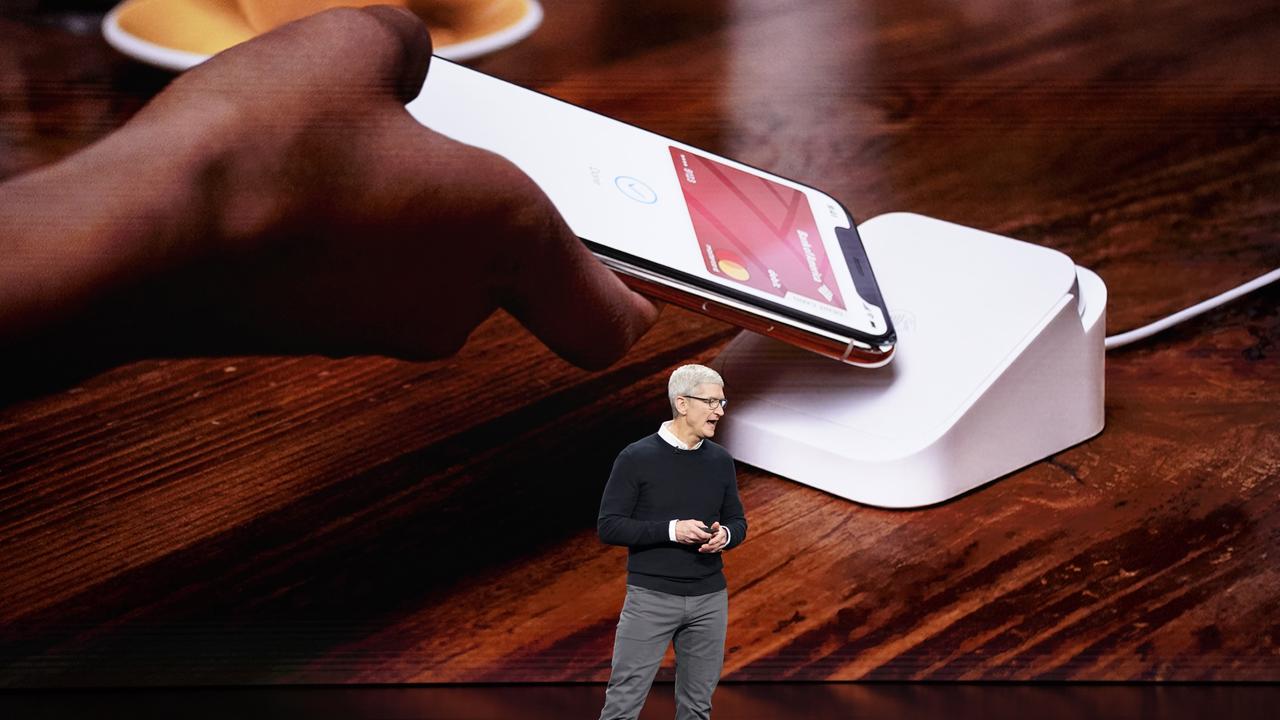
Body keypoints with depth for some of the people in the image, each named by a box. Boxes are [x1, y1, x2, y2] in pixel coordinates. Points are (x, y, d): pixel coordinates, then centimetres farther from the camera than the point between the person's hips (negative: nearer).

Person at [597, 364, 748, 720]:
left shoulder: (721, 460, 6)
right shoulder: (637, 457, -9)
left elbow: (738, 521, 14)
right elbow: (609, 526, -10)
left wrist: (725, 535, -10)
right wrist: (671, 530, -21)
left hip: (710, 599, 5)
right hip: (651, 597, -5)